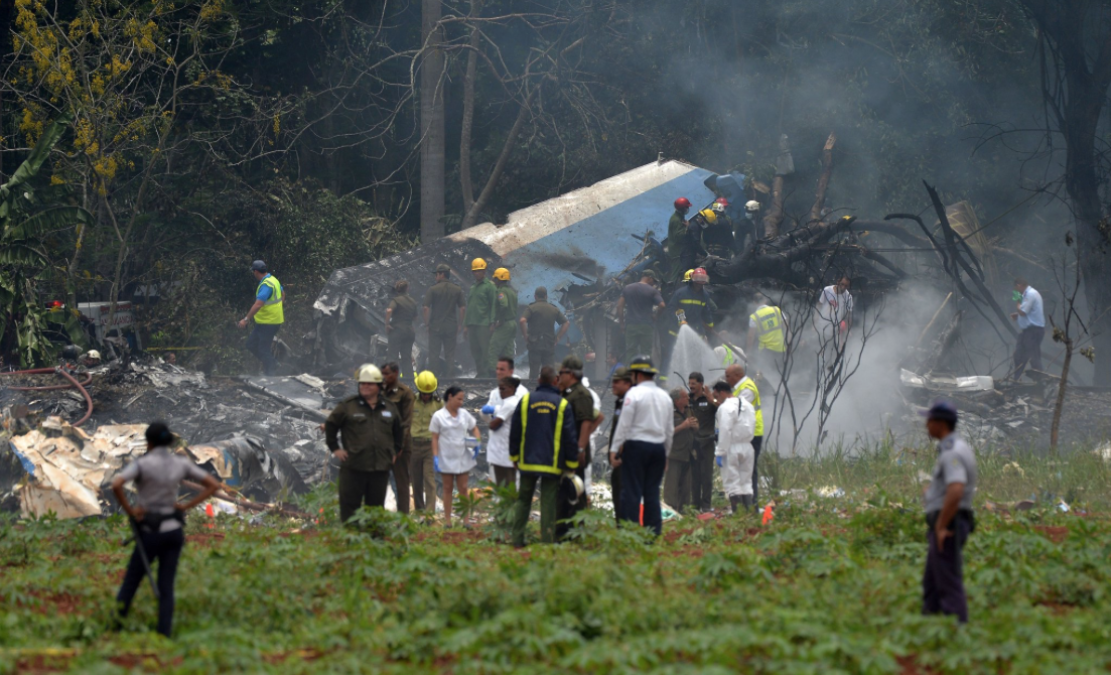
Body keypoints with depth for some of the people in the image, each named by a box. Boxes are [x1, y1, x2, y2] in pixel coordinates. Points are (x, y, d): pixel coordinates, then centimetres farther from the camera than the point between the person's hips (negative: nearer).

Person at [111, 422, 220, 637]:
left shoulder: (142, 464, -13)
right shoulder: (181, 463, 1)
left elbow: (116, 485, -29)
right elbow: (214, 485, 3)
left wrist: (129, 510, -15)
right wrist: (186, 506, 1)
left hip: (150, 533, -4)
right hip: (174, 531, 4)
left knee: (130, 582, 11)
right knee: (166, 588, 6)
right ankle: (164, 636, -1)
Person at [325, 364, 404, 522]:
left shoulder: (389, 407, 10)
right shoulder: (347, 406, 0)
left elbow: (398, 431, 26)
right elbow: (330, 425, 9)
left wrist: (395, 451, 19)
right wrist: (335, 448, 3)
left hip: (381, 468, 3)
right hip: (353, 468, -3)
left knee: (376, 505, 9)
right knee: (349, 506, -3)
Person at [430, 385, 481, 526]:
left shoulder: (464, 414, 4)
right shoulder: (439, 416, -6)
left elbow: (474, 428, 15)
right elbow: (435, 438, -5)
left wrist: (476, 443, -3)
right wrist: (435, 457, -12)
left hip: (463, 458, 3)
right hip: (447, 459, -3)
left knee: (463, 488, 4)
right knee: (448, 488, 7)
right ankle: (447, 519, 12)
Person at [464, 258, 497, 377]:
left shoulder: (489, 286, -1)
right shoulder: (471, 288, 20)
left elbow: (493, 306, -6)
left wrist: (492, 323, -14)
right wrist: (466, 326, 18)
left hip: (484, 324, -7)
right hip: (472, 325, 7)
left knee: (485, 349, -10)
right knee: (475, 351, 6)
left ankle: (486, 372, -10)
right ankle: (479, 372, 10)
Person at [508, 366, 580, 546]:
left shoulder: (525, 401, 2)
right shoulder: (562, 405, -3)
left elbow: (514, 432, 7)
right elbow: (570, 437, -3)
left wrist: (514, 456, 18)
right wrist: (572, 464, 5)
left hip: (528, 462, 2)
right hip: (552, 463, -2)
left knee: (523, 500, 11)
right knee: (548, 503, 1)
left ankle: (517, 540, 8)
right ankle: (547, 541, -3)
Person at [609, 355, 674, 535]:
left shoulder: (634, 393, -8)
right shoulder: (665, 397, 12)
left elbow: (624, 424, -10)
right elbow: (670, 429, 17)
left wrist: (615, 449, -6)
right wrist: (666, 453, 24)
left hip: (636, 446, -6)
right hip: (658, 447, 6)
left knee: (631, 491, -4)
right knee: (652, 492, 8)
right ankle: (654, 532, 5)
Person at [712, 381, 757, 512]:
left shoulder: (726, 408, -14)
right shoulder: (748, 405, 11)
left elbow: (725, 431, -20)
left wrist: (720, 452, -17)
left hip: (732, 448, -7)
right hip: (747, 447, 7)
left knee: (732, 483, -3)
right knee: (746, 482, 13)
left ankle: (737, 513, -7)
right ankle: (748, 511, 11)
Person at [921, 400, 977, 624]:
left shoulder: (952, 452, -18)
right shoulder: (957, 448, 16)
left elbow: (956, 492, -30)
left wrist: (941, 527, -24)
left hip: (946, 526, -11)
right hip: (945, 526, 11)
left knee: (949, 584, -9)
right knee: (931, 583, 15)